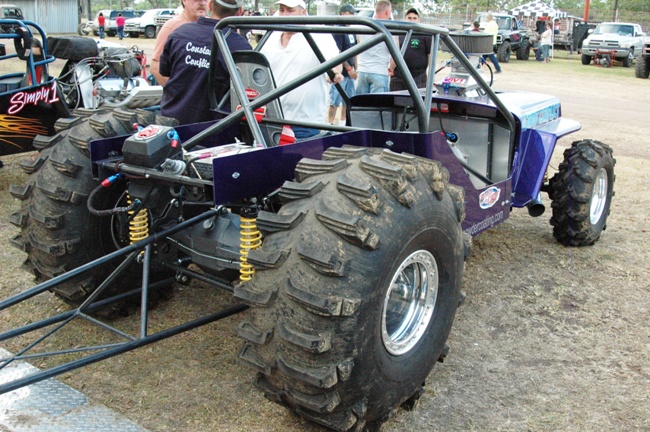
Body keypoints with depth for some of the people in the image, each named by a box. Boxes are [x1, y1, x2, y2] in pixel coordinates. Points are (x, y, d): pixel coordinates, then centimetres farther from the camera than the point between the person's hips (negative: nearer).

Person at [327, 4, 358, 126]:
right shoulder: (338, 31, -13)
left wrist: (355, 69, 16)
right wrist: (349, 69, -18)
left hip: (350, 73, 9)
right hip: (341, 73, -9)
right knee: (335, 102, -6)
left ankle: (343, 124, 23)